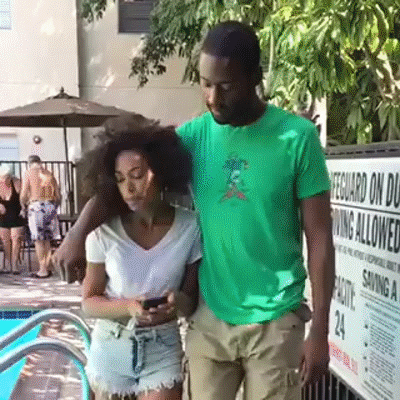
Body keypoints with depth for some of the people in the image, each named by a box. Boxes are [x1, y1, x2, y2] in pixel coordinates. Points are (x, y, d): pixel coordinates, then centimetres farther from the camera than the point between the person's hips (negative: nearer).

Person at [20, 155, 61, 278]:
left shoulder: (28, 173, 3)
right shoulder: (49, 174, 15)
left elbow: (24, 194, -5)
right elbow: (58, 195, 12)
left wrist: (23, 206, 13)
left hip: (36, 205, -4)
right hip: (50, 206, 4)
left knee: (39, 240, -2)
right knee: (47, 239, 9)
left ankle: (42, 270, -2)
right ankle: (47, 268, 10)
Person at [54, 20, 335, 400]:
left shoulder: (297, 137, -11)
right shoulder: (195, 135, -3)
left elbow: (319, 238, -8)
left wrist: (319, 330, -8)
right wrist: (78, 234, -13)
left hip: (274, 322, -2)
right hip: (209, 317, 3)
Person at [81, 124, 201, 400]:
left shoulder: (189, 227, -12)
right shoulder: (105, 231, -13)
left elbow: (193, 300, -3)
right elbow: (89, 302, -6)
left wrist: (178, 302, -26)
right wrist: (128, 307, -24)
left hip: (163, 350, 0)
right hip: (111, 348, 1)